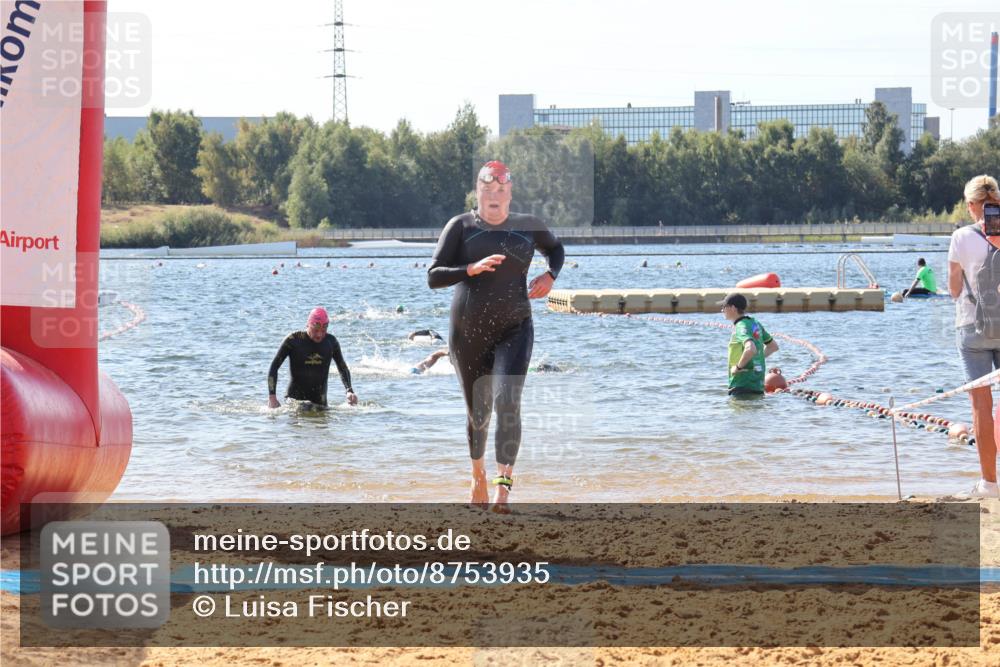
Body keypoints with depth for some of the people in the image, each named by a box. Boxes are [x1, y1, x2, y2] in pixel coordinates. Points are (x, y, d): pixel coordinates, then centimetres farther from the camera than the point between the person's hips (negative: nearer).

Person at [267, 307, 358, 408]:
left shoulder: (331, 342, 1)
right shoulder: (293, 340, -8)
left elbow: (343, 368, 13)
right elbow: (274, 367, -5)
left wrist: (349, 390, -4)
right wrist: (272, 397, -14)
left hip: (319, 402, 3)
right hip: (294, 399, -3)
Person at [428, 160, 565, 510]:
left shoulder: (528, 226, 4)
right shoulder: (461, 226, -3)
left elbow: (555, 248, 26)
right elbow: (433, 277, -10)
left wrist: (550, 276, 5)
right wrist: (472, 269, -26)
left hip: (514, 329, 0)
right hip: (468, 333, 0)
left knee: (507, 401, -21)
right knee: (477, 413, 12)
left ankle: (504, 485, -25)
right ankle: (478, 474, 40)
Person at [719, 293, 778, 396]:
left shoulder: (741, 327, -16)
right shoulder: (755, 324, 13)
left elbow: (751, 349, -35)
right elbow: (773, 346, 24)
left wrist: (738, 367, -21)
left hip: (743, 387, -9)